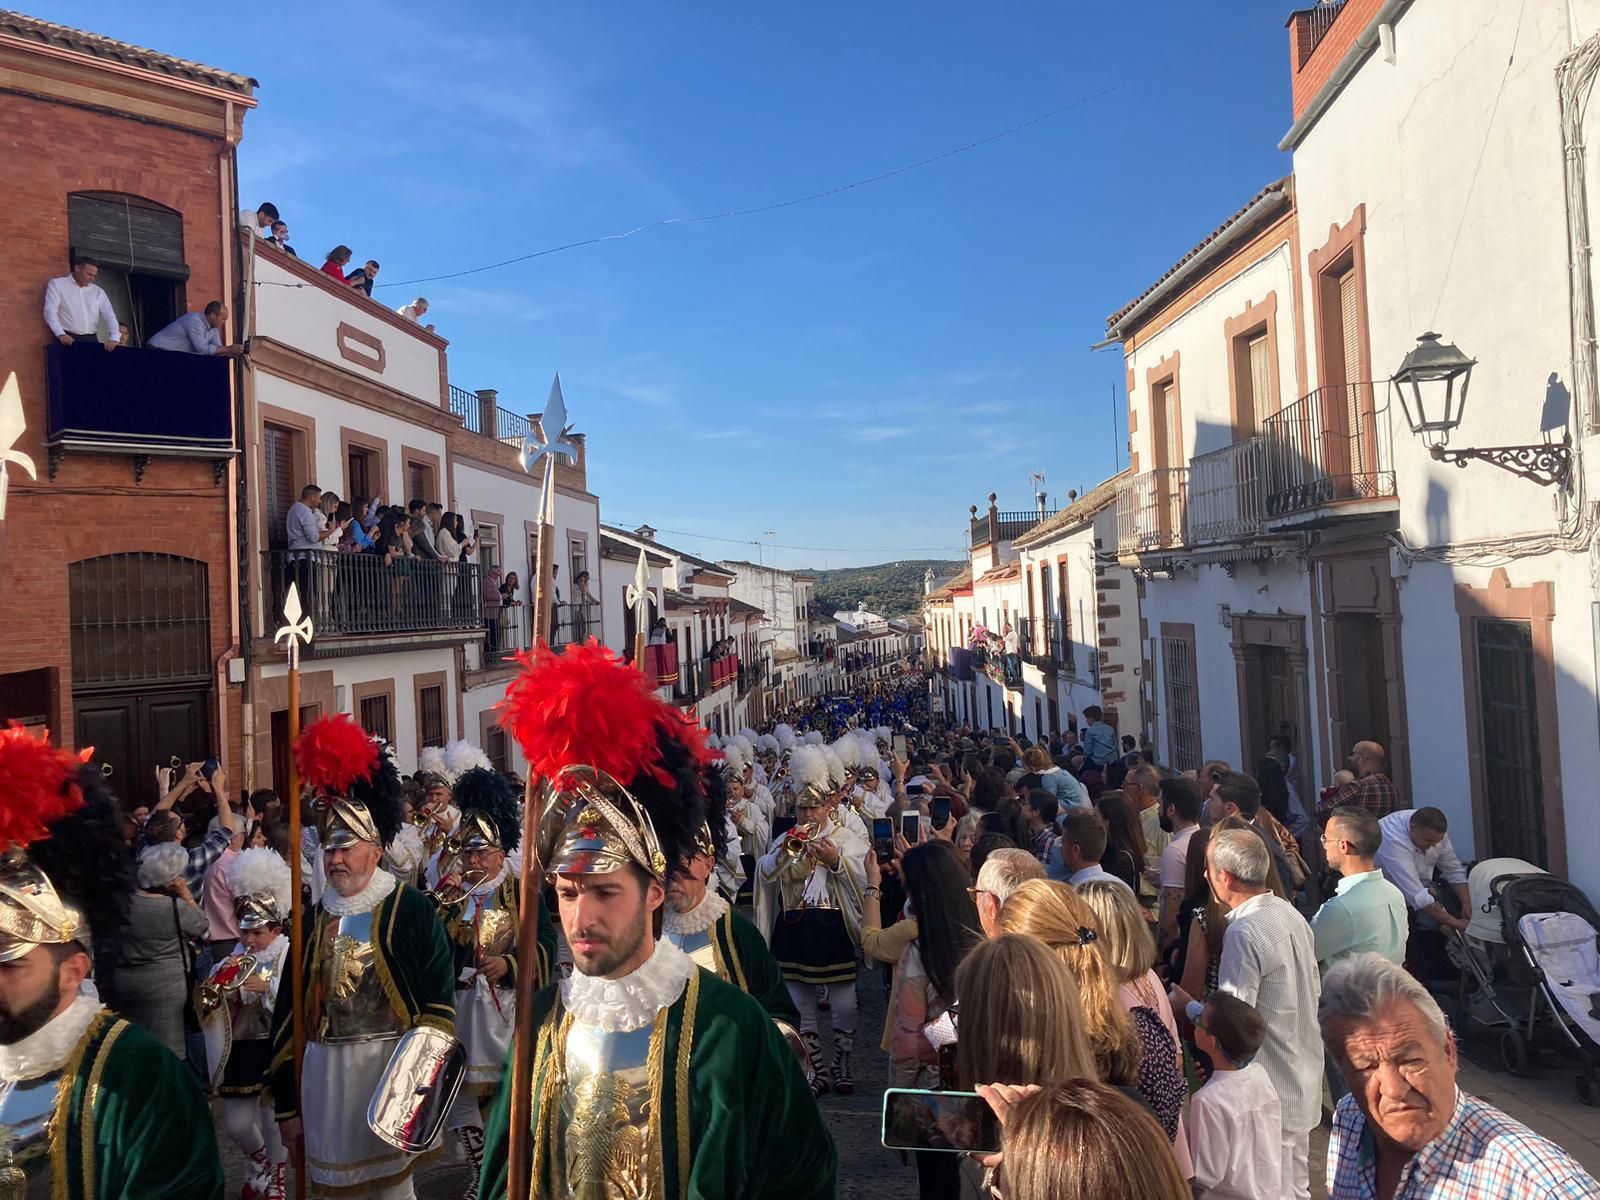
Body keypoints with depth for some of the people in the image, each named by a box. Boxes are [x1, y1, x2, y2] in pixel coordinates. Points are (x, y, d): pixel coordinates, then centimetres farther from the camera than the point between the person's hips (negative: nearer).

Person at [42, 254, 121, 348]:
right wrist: (61, 334, -21)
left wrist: (114, 338, -10)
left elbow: (109, 315, 9)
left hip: (91, 339, 3)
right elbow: (50, 311, -5)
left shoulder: (97, 291, 16)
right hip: (68, 339, -3)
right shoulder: (57, 284, 6)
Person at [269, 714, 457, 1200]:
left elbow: (439, 999, -10)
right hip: (323, 1073, 5)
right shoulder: (313, 918, 6)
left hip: (389, 1068, -4)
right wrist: (287, 1104, 7)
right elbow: (289, 1011, 8)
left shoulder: (411, 909, -8)